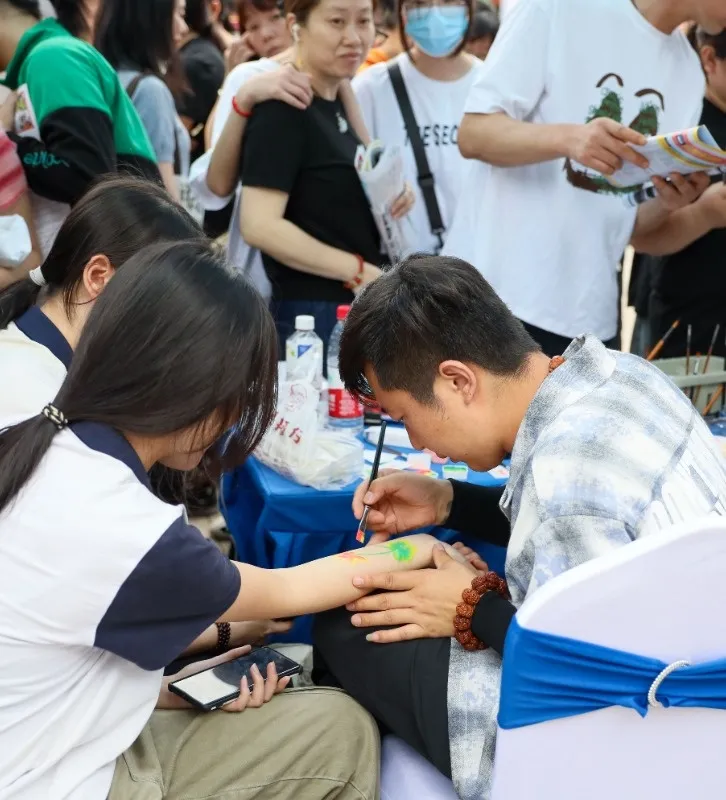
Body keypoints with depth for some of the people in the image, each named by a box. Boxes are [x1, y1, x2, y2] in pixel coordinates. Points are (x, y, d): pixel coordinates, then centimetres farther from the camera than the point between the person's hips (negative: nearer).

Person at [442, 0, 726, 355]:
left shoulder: (690, 74, 12)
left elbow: (639, 231, 13)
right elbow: (473, 134, -9)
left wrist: (669, 205, -11)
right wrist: (568, 137, -27)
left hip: (590, 321, 5)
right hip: (491, 296, -5)